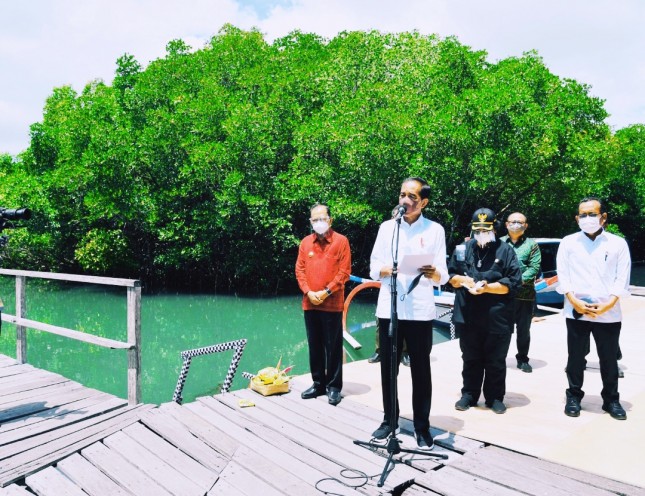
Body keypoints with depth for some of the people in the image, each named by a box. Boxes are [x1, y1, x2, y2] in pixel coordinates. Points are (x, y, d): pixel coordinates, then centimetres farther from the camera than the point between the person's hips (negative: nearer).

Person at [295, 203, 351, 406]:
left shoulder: (341, 241, -3)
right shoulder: (305, 242, 9)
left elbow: (344, 271, -8)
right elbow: (299, 270, 7)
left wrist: (326, 292, -13)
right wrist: (308, 292, -7)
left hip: (332, 304, -4)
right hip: (309, 304, 4)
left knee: (333, 347, 3)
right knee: (315, 346, 12)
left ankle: (334, 387, 14)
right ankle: (318, 384, 25)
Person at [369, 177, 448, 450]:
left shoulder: (435, 230, 3)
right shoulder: (386, 227, 8)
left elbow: (443, 276, 0)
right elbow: (373, 267, 6)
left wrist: (434, 274, -24)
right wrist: (385, 270, -16)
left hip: (420, 311, -2)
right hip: (388, 309, 2)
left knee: (421, 371, 5)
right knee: (388, 368, 9)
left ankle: (422, 427, 18)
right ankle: (389, 421, 25)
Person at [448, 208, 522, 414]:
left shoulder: (505, 251, -1)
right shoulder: (462, 249, 8)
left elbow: (514, 283, -8)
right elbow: (450, 275, 11)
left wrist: (487, 287, -18)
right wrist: (461, 280, -10)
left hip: (497, 318, -2)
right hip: (468, 317, 2)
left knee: (496, 362, 10)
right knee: (470, 359, 14)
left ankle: (495, 397, 25)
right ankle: (469, 394, 27)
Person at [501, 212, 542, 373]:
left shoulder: (532, 244, 7)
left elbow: (534, 268, -4)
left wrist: (519, 281, -17)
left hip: (525, 294, 0)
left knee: (523, 329, 9)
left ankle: (522, 359, 23)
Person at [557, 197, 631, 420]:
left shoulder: (618, 243, 5)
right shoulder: (568, 242, 5)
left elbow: (622, 278, 0)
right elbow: (563, 276, 0)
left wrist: (608, 304, -12)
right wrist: (575, 301, -12)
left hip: (609, 313, 0)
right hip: (576, 312, 0)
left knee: (609, 359, 10)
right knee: (576, 358, 9)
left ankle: (611, 400, 27)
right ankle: (574, 397, 23)